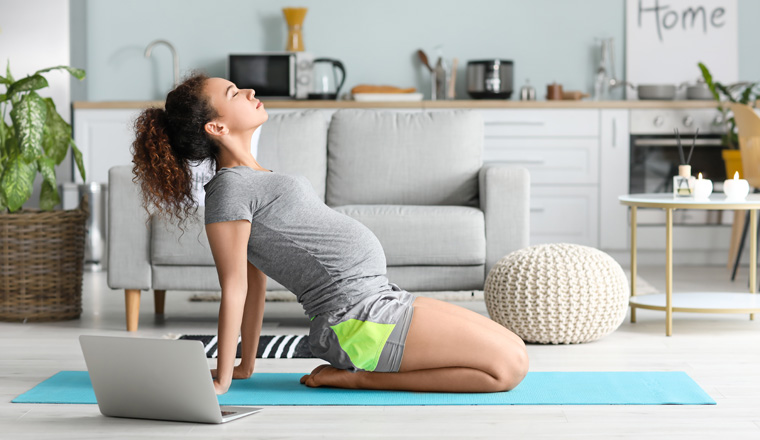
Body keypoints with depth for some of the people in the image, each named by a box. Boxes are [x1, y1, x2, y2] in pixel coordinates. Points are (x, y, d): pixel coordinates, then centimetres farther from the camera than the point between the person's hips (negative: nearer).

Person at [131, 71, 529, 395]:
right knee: (510, 366, -11)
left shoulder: (251, 179, 17)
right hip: (359, 318, -10)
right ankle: (360, 378, -6)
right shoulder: (229, 187, -12)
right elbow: (235, 289, -13)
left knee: (513, 349, 10)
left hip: (380, 297, 10)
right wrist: (221, 381, -11)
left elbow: (255, 280, 17)